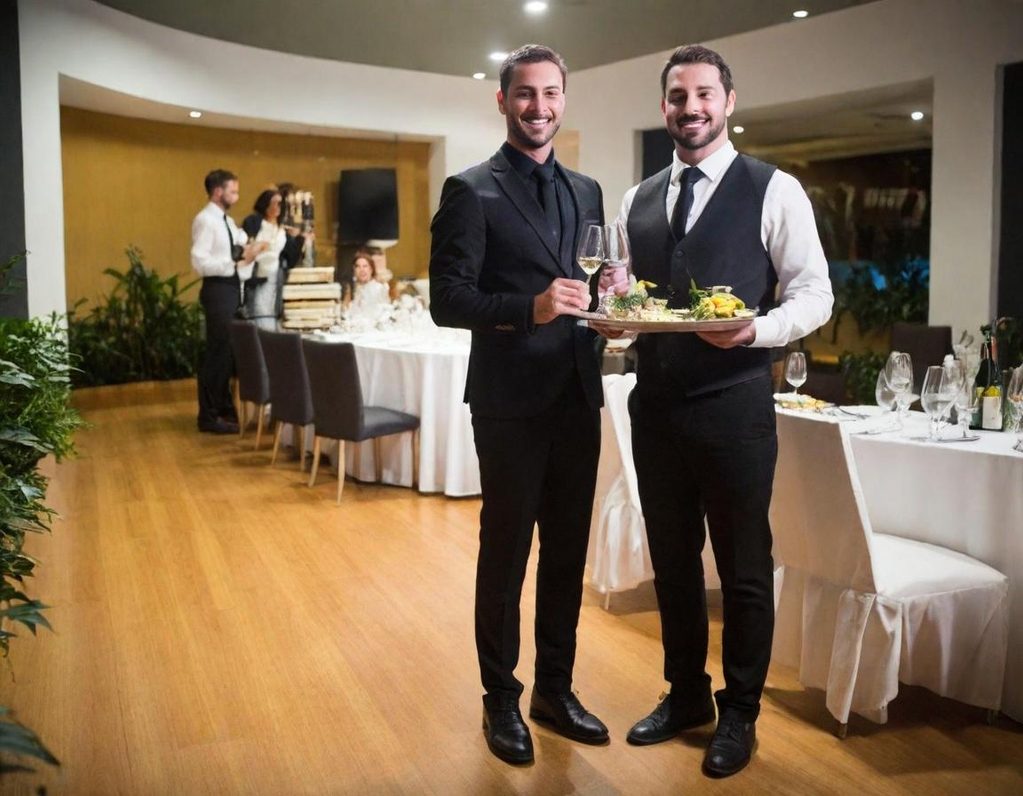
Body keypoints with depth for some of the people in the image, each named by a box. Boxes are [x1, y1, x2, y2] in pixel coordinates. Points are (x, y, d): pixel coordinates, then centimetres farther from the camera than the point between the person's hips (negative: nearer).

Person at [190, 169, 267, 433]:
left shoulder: (227, 221, 16)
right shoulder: (205, 220, -13)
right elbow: (200, 262, -22)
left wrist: (248, 252, 1)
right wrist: (236, 260, -25)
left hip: (232, 288, 9)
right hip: (217, 290, -9)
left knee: (230, 350, 16)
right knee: (218, 351, -4)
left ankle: (224, 408, 28)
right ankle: (209, 416, 5)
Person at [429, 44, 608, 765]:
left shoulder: (586, 191, 13)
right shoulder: (471, 191, -5)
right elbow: (447, 300, -12)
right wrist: (530, 308, -26)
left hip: (578, 396, 6)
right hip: (510, 401, -5)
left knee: (568, 551, 14)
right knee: (506, 552, 7)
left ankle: (555, 688, 31)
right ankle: (501, 698, 25)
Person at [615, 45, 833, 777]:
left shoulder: (774, 191, -4)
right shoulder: (637, 201, 11)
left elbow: (814, 294, -6)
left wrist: (755, 331, -25)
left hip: (733, 404, -5)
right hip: (656, 402, 5)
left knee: (744, 565, 8)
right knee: (672, 559, 16)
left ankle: (740, 712, 28)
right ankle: (686, 694, 36)